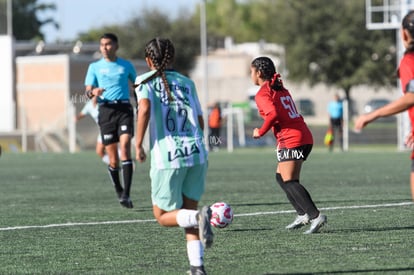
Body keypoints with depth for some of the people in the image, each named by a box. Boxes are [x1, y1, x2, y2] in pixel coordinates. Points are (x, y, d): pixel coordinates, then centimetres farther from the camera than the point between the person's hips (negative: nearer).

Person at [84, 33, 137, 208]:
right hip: (106, 110, 1)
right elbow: (88, 91, 5)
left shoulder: (126, 65, 12)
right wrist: (93, 92, -19)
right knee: (113, 159, 1)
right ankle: (118, 191, 26)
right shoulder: (95, 67, 10)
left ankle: (126, 194, -23)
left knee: (125, 148, -19)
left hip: (124, 109, -1)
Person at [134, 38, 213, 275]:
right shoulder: (187, 83, 17)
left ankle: (199, 218, -20)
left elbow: (145, 107, -15)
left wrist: (139, 144, -8)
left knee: (163, 215, 9)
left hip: (167, 157, -4)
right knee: (188, 210, 14)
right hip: (196, 152, 4)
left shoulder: (146, 81, 5)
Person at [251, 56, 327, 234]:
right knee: (281, 176, 18)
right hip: (305, 137, 9)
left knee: (289, 181, -8)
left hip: (291, 140, -9)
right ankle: (303, 214, 11)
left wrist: (261, 132, -9)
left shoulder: (262, 94, -7)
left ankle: (315, 216, -19)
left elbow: (273, 114, -22)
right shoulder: (282, 90, 20)